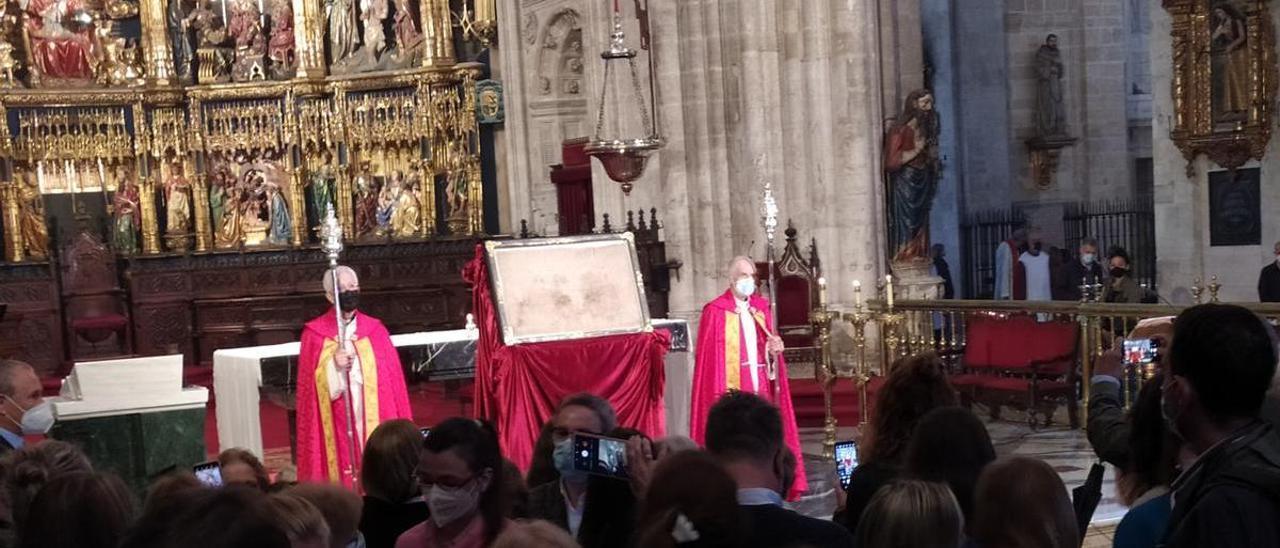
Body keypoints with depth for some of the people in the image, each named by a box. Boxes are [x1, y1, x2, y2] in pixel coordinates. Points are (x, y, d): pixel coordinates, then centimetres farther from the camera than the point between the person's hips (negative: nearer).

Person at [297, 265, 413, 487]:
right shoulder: (315, 334, 0)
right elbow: (311, 385, -3)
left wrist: (398, 430, 3)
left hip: (374, 422, 2)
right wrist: (334, 367, -20)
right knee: (339, 474, -5)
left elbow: (392, 381, 8)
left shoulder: (374, 329, 8)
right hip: (336, 424, -2)